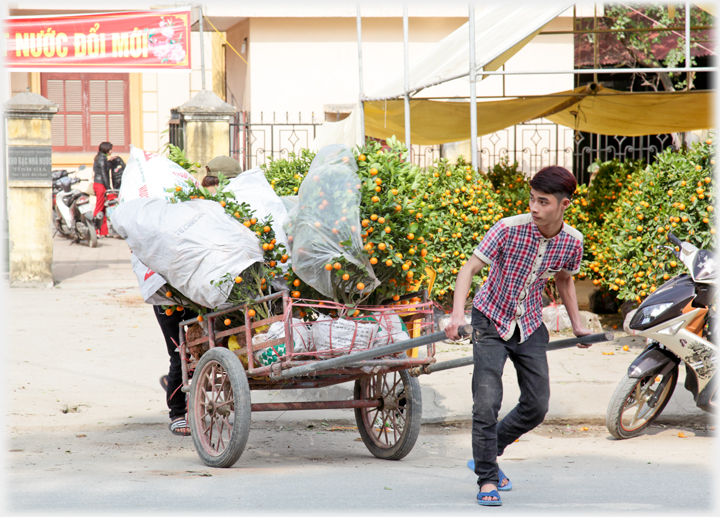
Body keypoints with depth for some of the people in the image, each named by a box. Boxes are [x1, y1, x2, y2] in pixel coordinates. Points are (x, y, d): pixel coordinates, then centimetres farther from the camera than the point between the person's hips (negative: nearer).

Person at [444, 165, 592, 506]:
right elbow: (470, 268, -20)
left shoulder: (572, 242, -9)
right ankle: (487, 479, 0)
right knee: (487, 403, -14)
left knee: (536, 407, 6)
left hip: (530, 325, 4)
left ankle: (488, 454, 29)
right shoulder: (509, 229, -22)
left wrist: (576, 324, 16)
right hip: (492, 321, -4)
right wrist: (458, 315, -33)